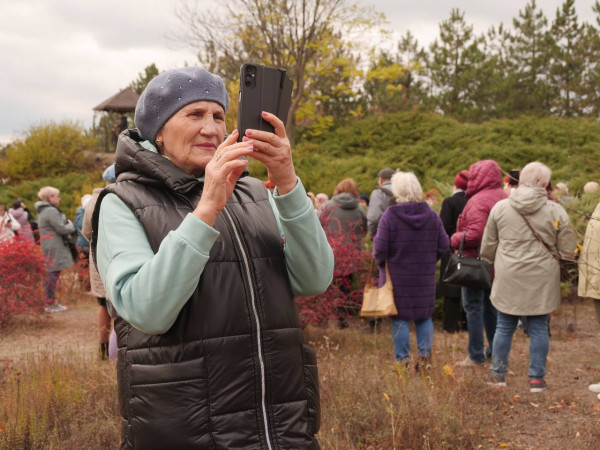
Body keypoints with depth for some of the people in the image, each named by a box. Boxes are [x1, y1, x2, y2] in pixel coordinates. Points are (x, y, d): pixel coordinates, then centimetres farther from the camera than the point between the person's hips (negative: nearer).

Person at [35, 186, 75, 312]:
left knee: (52, 274, 14)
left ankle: (51, 302, 19)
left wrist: (67, 224, 12)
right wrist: (71, 225, 1)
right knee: (53, 274, -7)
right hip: (54, 247, -11)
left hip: (49, 246, 11)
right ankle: (50, 304, -4)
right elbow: (62, 229, -17)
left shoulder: (43, 211, 18)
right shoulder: (51, 211, -16)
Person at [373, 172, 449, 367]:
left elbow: (380, 249, -14)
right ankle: (425, 356, 15)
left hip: (397, 277, -3)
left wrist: (381, 263, 6)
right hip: (426, 277, 3)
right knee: (424, 316, 14)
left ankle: (403, 359, 9)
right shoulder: (432, 215, -1)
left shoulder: (389, 216, -14)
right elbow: (443, 245, 1)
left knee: (400, 318, 5)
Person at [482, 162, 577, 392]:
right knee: (539, 329, 8)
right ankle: (536, 378, 13)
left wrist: (490, 262, 25)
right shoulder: (556, 211, -6)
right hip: (541, 281, -1)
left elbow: (488, 246, 7)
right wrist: (555, 264, 19)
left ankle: (498, 374, 21)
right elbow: (567, 250, 0)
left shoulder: (500, 207, -1)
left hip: (508, 279, 1)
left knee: (504, 327, 12)